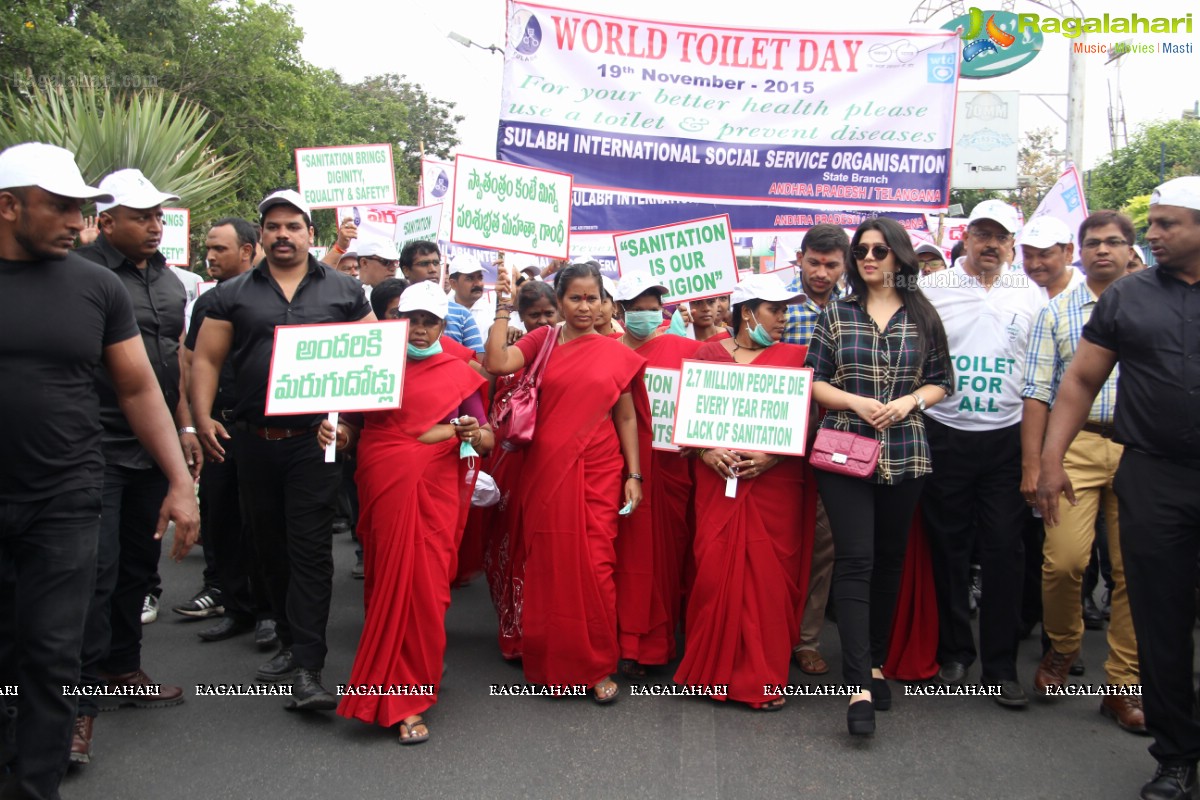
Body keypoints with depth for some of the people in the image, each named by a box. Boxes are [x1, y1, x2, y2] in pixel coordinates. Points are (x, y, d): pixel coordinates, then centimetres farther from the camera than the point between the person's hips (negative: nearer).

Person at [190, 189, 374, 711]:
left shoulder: (343, 291, 7)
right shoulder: (234, 294, 9)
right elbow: (206, 359, 7)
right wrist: (203, 417, -7)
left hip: (315, 438, -3)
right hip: (254, 439, 3)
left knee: (310, 548, -7)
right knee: (270, 546, 12)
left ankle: (308, 669, -8)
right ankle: (290, 642, 28)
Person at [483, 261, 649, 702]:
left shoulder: (616, 354, 4)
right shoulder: (542, 340, 4)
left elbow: (627, 418, 7)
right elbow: (497, 363, -13)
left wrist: (634, 475, 2)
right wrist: (503, 305, -9)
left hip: (597, 472, -1)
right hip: (546, 470, 1)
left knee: (594, 566, -3)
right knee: (548, 564, 7)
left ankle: (597, 665, 14)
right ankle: (550, 660, 23)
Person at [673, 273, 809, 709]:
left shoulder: (795, 356, 6)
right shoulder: (708, 353, 9)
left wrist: (771, 457, -13)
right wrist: (707, 451, -9)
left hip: (775, 480, 0)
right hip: (718, 479, 1)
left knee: (768, 575, -1)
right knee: (713, 570, -2)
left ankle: (763, 676, 12)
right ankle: (709, 666, 16)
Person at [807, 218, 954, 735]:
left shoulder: (922, 318, 9)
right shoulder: (836, 315, 6)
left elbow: (940, 383, 11)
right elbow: (813, 382, 4)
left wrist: (910, 401, -9)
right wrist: (856, 402, -12)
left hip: (904, 453, 2)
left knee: (889, 558, 10)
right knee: (854, 559, -9)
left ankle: (876, 663, 25)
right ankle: (859, 686, -11)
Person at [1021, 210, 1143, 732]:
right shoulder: (1057, 312, 10)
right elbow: (1037, 391, 6)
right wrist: (1031, 464, -1)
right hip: (1076, 442, -1)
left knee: (1134, 570, 1)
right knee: (1065, 559, -11)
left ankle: (1124, 685, 14)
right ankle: (1061, 650, 17)